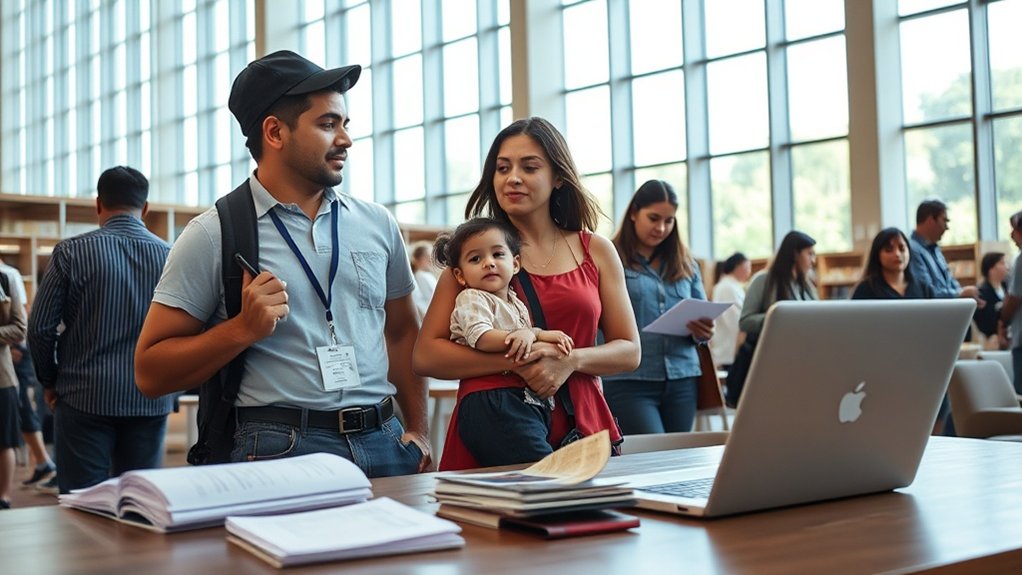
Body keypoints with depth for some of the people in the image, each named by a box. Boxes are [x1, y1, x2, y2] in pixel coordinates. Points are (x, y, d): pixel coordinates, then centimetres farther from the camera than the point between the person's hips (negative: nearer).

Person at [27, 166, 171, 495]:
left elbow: (40, 327, -4)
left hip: (86, 397, -2)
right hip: (151, 401, 2)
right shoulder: (170, 256, 1)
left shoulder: (72, 251, -5)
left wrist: (50, 382, 11)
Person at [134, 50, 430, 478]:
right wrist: (244, 328, -17)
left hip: (384, 443, 4)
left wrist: (419, 433, 10)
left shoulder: (377, 224, 9)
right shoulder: (213, 235, -4)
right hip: (280, 453, -4)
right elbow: (150, 373, -4)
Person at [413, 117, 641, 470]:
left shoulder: (596, 252, 11)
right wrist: (516, 362, -13)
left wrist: (570, 361, -9)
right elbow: (426, 356, -2)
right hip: (496, 418, -3)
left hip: (580, 422, 3)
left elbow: (629, 352, 11)